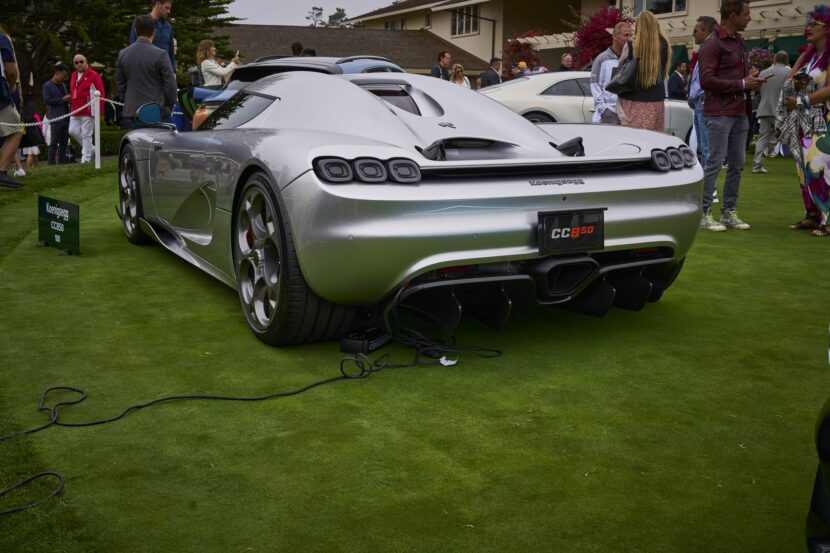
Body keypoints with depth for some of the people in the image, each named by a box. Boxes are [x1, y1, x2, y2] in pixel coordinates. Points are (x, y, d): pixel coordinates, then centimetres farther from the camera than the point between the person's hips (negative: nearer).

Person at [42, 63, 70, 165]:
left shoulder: (63, 85, 19)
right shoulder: (48, 86, -2)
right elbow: (46, 100, -11)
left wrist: (68, 99, 7)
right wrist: (62, 99, -15)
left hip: (65, 117, 7)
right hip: (56, 118, -7)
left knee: (64, 143, 7)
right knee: (54, 143, -6)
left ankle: (62, 161, 11)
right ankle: (51, 163, -5)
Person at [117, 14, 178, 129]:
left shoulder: (122, 54, 6)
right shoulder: (160, 54, -11)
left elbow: (120, 84, 12)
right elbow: (170, 83, -8)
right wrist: (169, 106, 5)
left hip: (131, 112, 5)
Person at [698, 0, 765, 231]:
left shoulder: (739, 41, 17)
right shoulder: (712, 44, -10)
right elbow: (706, 80, -17)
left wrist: (751, 80, 5)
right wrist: (741, 84, -15)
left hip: (739, 113, 8)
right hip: (719, 114, -8)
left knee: (737, 164, 9)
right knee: (715, 163, -6)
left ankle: (729, 212, 16)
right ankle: (704, 214, 0)